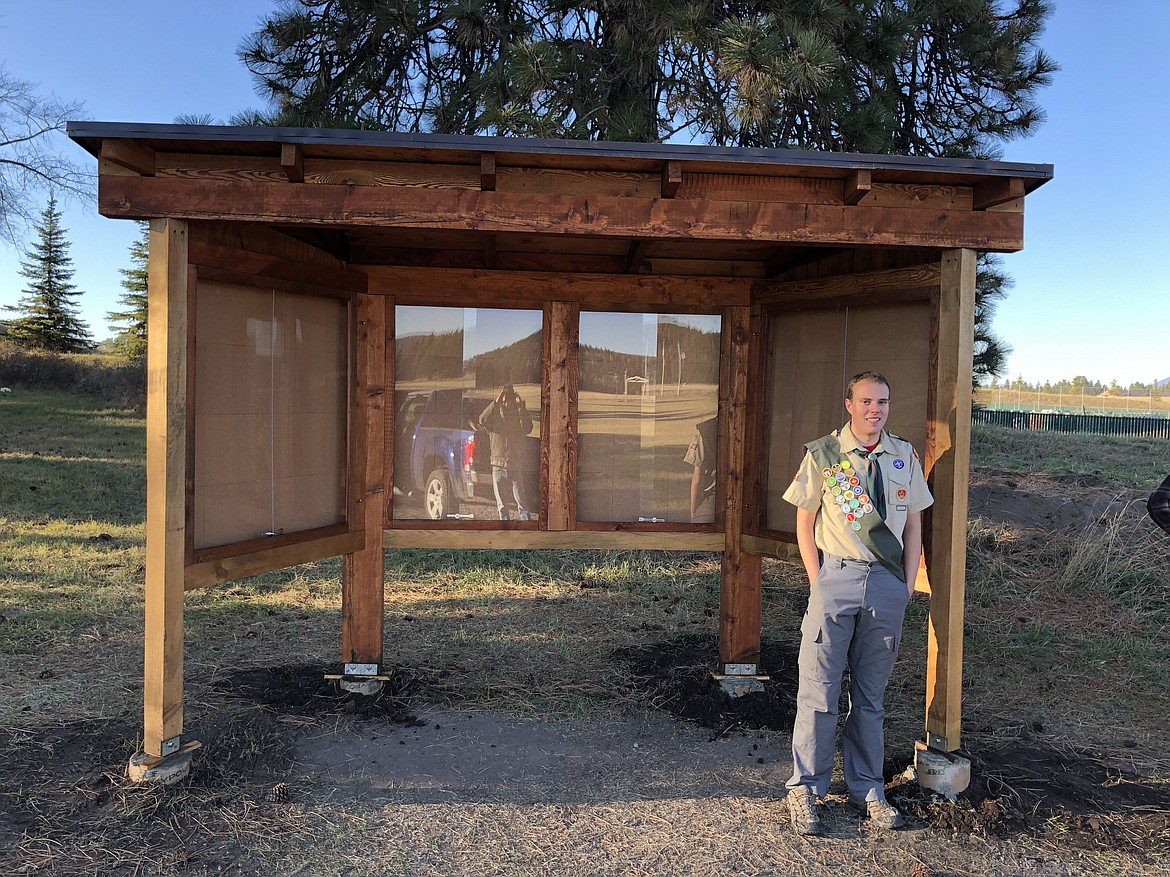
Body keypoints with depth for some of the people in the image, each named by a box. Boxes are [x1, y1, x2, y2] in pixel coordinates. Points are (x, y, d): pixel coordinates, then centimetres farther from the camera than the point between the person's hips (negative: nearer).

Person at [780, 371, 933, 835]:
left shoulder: (904, 456, 9)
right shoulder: (822, 454, 0)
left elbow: (913, 523, 13)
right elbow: (804, 522, 2)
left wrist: (907, 583, 5)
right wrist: (818, 581, -5)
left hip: (887, 583, 3)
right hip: (835, 576, -3)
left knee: (871, 692, 13)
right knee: (819, 689, 0)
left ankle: (866, 789, 26)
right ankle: (805, 790, 13)